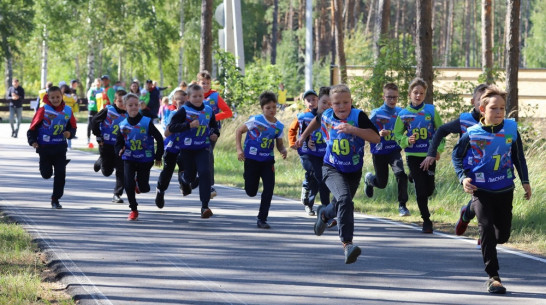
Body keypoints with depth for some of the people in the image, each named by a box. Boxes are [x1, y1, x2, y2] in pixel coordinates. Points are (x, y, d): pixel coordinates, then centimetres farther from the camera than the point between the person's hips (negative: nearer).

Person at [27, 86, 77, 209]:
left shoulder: (67, 111, 0)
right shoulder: (43, 110, -10)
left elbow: (73, 127, 11)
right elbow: (33, 126, -7)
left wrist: (70, 133, -11)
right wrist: (33, 141, -18)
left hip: (60, 147, 2)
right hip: (44, 147, -2)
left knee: (60, 174, -4)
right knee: (46, 174, 3)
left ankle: (55, 199, 8)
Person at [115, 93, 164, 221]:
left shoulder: (147, 122, -10)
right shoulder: (123, 125, -2)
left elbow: (159, 139, -2)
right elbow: (118, 142, 8)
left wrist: (158, 157, 1)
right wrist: (120, 150, -15)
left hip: (145, 160, -1)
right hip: (129, 160, 1)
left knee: (144, 188, 1)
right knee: (128, 185, -13)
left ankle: (139, 183, 39)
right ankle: (133, 209, 6)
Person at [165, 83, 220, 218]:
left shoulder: (208, 111, 3)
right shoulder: (184, 111, -10)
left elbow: (214, 125, 21)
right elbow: (171, 126, -19)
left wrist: (215, 134, -1)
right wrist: (189, 125, -28)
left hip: (203, 148, 2)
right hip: (187, 147, -2)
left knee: (204, 172, -18)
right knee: (190, 175, 10)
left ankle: (205, 206, -16)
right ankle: (185, 181, 54)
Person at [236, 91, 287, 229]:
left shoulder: (279, 126, 0)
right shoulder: (256, 120, -13)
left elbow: (279, 144, 11)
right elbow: (239, 131, -4)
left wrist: (283, 150, -13)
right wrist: (239, 149, -14)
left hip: (268, 161, 3)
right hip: (252, 159, -3)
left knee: (269, 188, -12)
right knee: (251, 192, 4)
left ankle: (262, 219, -1)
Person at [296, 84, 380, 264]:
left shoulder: (358, 116, -18)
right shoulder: (327, 116, -7)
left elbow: (376, 138, -29)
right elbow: (317, 121, 19)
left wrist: (353, 130, -40)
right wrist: (303, 136, 31)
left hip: (353, 172, 1)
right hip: (332, 169, -1)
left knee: (340, 207, 19)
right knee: (344, 197, -29)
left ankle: (324, 213, 57)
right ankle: (347, 244, -35)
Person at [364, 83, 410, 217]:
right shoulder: (376, 113, -8)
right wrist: (378, 134, -27)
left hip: (394, 150, 1)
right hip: (379, 152, -1)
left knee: (400, 173, -25)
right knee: (381, 183, 9)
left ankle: (402, 205, -15)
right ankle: (369, 178, 46)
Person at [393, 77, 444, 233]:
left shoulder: (431, 110, -1)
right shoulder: (403, 114, -1)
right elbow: (397, 134, 9)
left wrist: (439, 149, -2)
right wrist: (406, 141, -11)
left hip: (429, 155, 1)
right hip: (413, 156, -1)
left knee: (429, 189, 4)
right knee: (420, 190, -3)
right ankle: (426, 221, 9)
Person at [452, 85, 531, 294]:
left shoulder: (511, 130, -5)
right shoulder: (472, 134, -11)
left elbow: (518, 156, 10)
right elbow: (457, 156, 3)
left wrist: (525, 181, 13)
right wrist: (463, 177, -10)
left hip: (505, 190, 3)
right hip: (481, 189, -3)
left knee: (502, 234, 9)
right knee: (486, 227, -17)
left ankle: (486, 242, 46)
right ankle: (493, 276, -12)